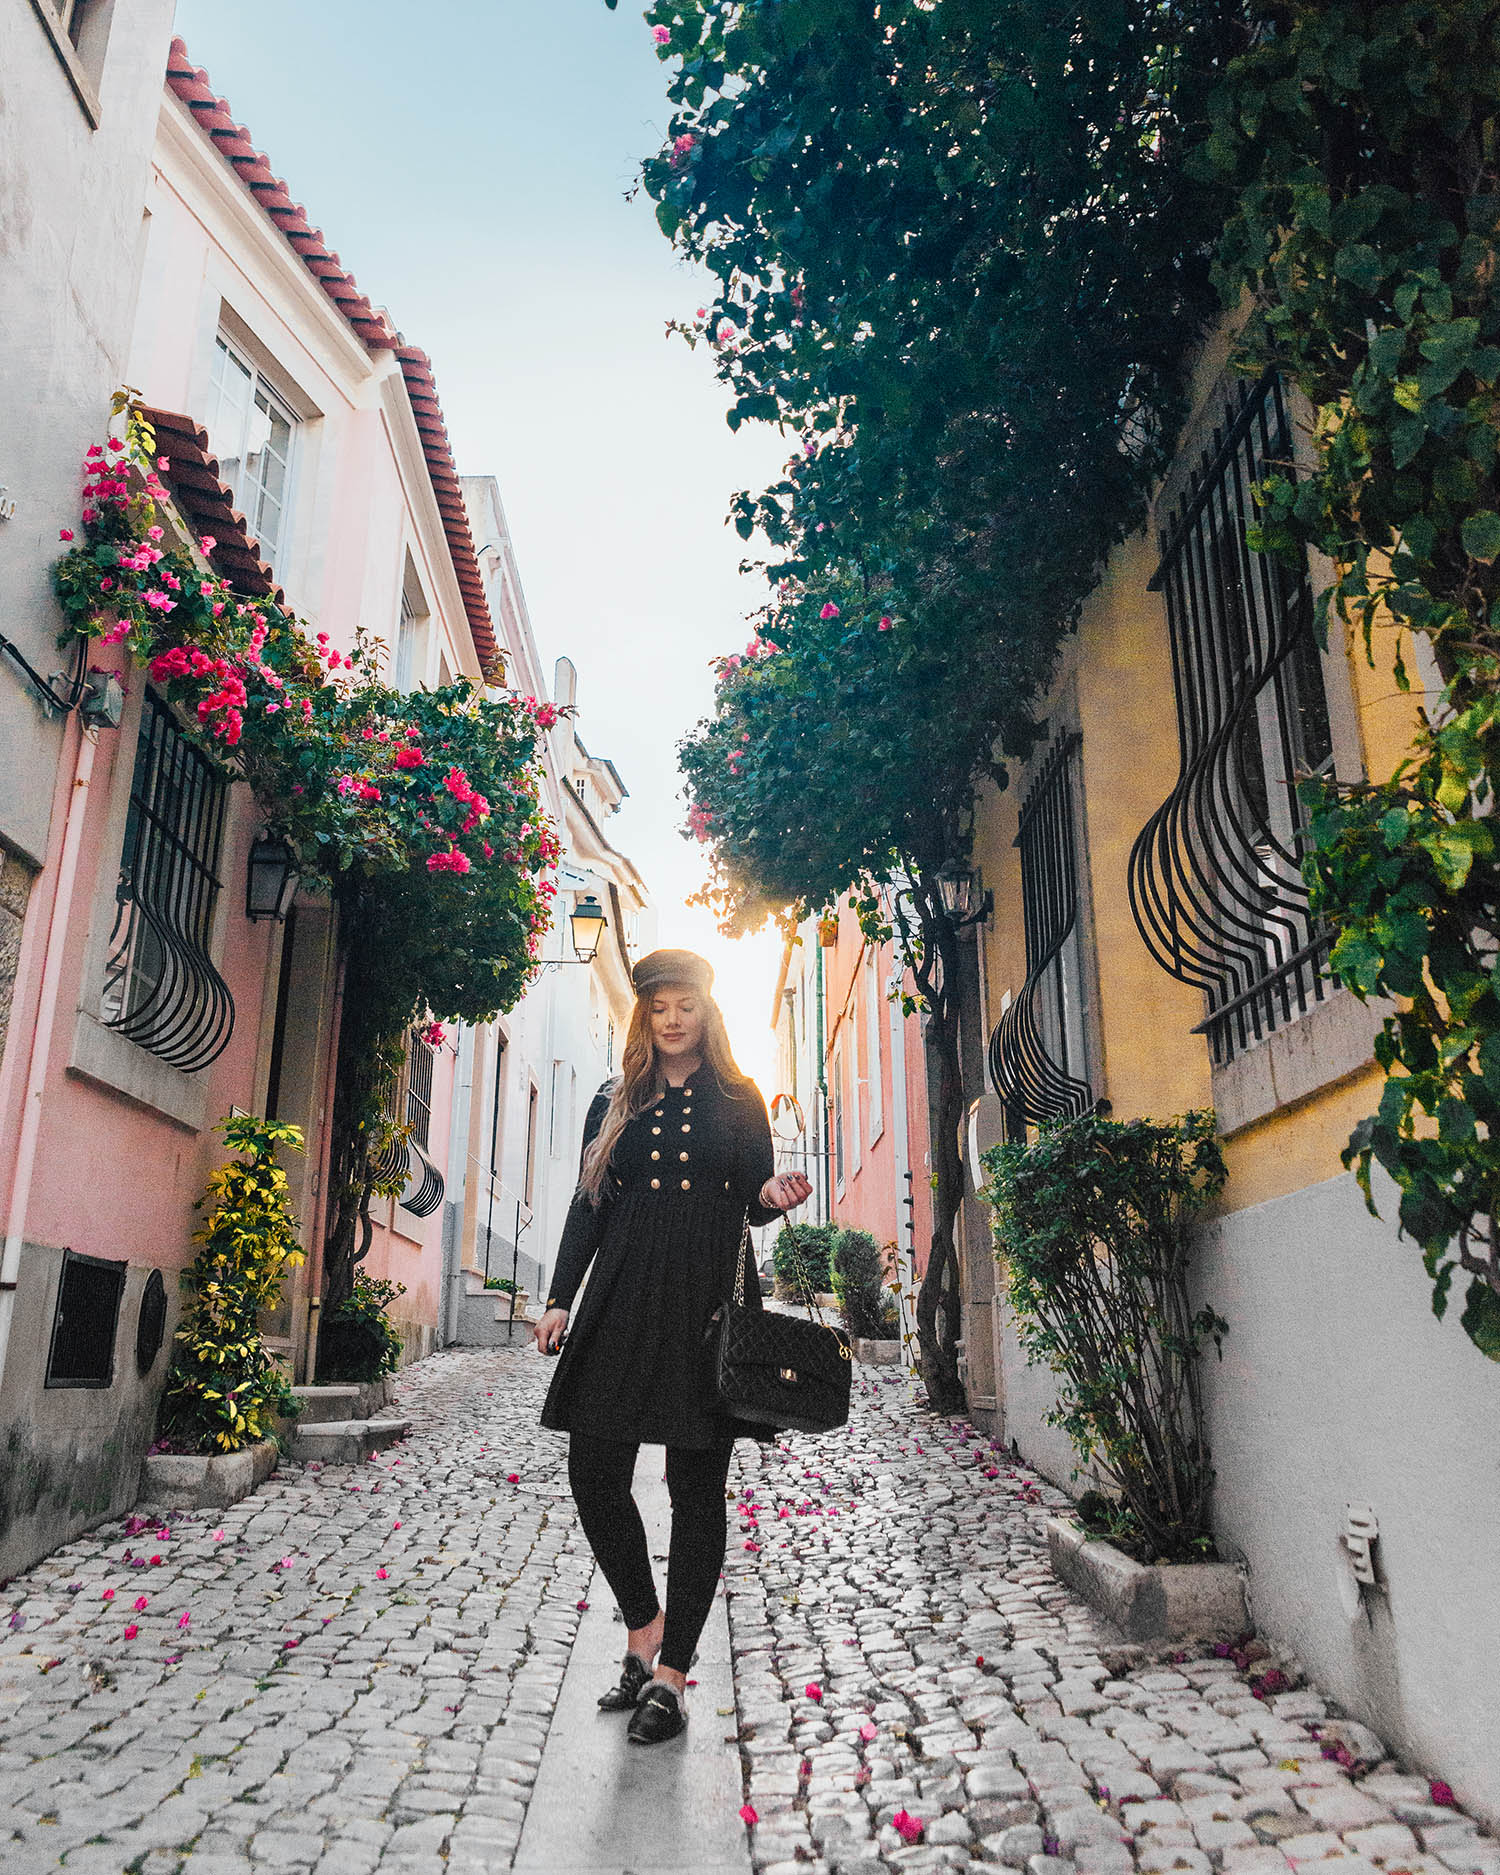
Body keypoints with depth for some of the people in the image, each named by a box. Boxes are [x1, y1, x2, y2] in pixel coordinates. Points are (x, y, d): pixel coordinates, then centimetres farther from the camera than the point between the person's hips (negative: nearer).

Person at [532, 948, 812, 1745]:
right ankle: (644, 1623, 23)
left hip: (709, 1299, -2)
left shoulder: (738, 1099, 8)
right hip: (624, 1299, 2)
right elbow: (587, 1206, 11)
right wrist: (559, 1300, 4)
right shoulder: (614, 1102, 13)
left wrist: (775, 1195, -17)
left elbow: (753, 1204, 7)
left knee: (697, 1486, 1)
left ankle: (670, 1673, 12)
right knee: (594, 1472, -1)